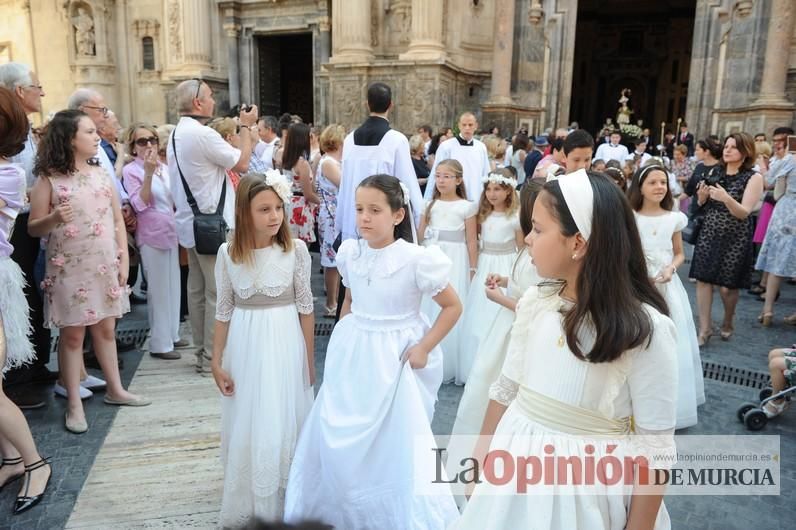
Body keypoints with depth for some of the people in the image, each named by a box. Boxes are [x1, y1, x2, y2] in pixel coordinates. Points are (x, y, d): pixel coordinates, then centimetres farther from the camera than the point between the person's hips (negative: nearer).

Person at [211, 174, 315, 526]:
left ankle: (283, 506, 29)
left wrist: (309, 360, 1)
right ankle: (245, 508, 32)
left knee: (283, 427, 8)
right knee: (246, 429, 12)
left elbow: (305, 308, -3)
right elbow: (224, 311, 1)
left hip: (285, 345, -1)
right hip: (244, 347, 1)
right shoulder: (228, 253, -6)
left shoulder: (296, 249, -10)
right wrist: (217, 362, 3)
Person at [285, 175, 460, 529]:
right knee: (339, 437, 12)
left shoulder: (417, 259, -16)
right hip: (352, 353, 5)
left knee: (397, 442, 3)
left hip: (395, 357, -5)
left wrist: (424, 348, -13)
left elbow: (453, 307, -8)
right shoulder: (349, 253, -1)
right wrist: (341, 339, 11)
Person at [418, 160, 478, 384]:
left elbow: (472, 242, -4)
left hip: (454, 262, -3)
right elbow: (419, 237, 9)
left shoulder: (466, 207, -3)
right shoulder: (430, 204, 8)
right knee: (428, 310, 7)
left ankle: (452, 366, 16)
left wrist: (473, 270, -5)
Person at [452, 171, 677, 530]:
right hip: (517, 467, 5)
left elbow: (655, 446, -14)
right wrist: (480, 462, 11)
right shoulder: (534, 303, -5)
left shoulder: (646, 328, -20)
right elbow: (506, 389, 6)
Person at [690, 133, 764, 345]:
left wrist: (726, 198, -32)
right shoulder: (716, 173, 6)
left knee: (727, 286, 1)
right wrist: (702, 196, -8)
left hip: (735, 238, -4)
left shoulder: (754, 178, -7)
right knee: (703, 279, -2)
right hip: (709, 233, 4)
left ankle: (728, 323, 29)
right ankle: (705, 328, 9)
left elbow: (744, 213, -15)